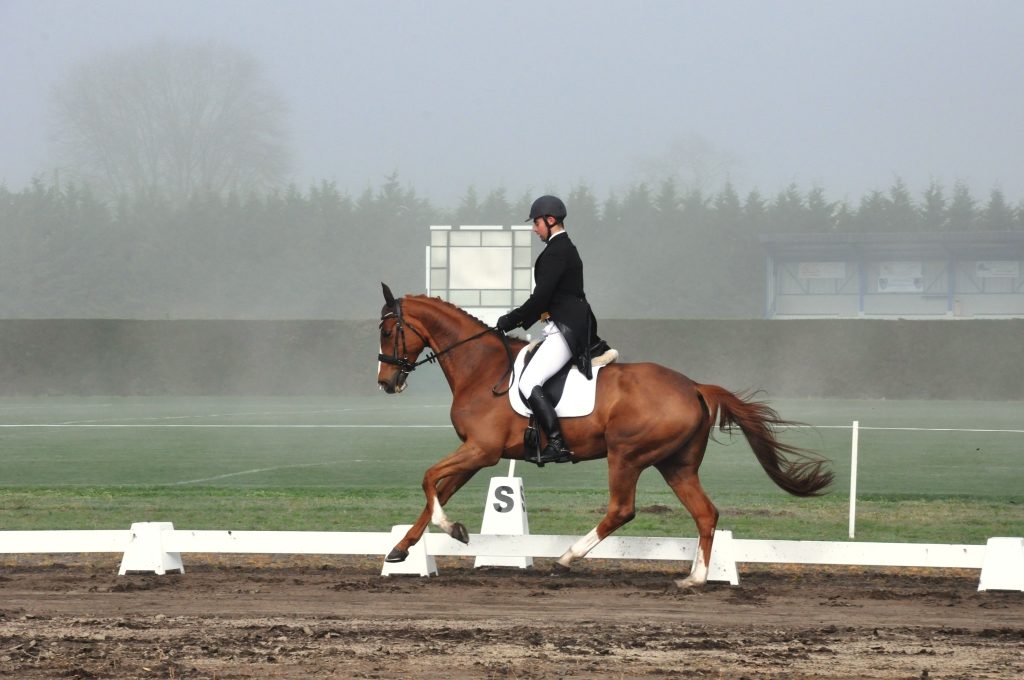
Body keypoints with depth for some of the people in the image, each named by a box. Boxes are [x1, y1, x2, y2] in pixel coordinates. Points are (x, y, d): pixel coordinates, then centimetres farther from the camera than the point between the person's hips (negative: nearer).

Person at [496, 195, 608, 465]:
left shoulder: (556, 252, -13)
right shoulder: (566, 249, 20)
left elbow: (540, 297, -18)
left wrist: (511, 320, -9)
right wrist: (522, 321, 19)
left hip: (565, 330, -11)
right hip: (570, 329, 11)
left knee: (529, 383, -18)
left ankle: (558, 445, -23)